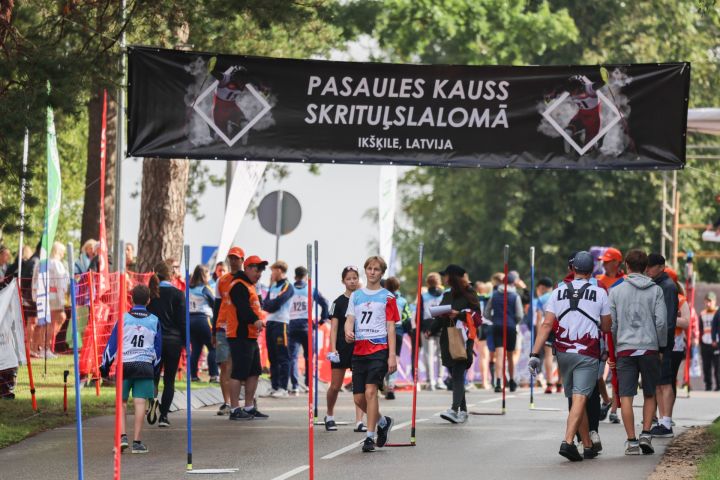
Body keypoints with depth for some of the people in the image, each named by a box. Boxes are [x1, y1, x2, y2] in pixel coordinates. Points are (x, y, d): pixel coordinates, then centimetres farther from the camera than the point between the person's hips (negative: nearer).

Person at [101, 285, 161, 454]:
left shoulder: (124, 318, 2)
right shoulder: (154, 321, 7)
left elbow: (112, 344, 2)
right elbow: (158, 348, 14)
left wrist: (105, 366, 9)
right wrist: (154, 369, 25)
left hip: (124, 364, -1)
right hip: (145, 365, 1)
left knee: (122, 402, 8)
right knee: (140, 403, -3)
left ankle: (122, 436, -5)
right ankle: (137, 442, -5)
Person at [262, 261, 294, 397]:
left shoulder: (287, 286, -5)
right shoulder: (273, 286, 19)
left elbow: (276, 303, -15)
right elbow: (265, 305, 12)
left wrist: (268, 304, 1)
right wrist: (271, 304, -7)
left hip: (281, 323, -8)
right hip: (270, 323, 8)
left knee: (282, 358, -6)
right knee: (272, 357, 8)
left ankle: (283, 388, -7)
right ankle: (274, 386, 12)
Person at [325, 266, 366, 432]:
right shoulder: (339, 302, -1)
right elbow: (334, 327, -3)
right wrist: (333, 349, -13)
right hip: (342, 348, -2)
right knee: (335, 386, 3)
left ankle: (359, 421, -6)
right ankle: (330, 416, 26)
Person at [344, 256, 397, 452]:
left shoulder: (387, 298, 3)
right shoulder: (356, 296, 15)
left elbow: (391, 327, 1)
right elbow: (350, 319, 8)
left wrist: (392, 355, -6)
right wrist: (348, 331, -16)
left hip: (379, 349, -5)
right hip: (359, 350, 5)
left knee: (370, 391, -18)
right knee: (358, 398, 4)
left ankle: (370, 436, -13)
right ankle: (383, 422, 30)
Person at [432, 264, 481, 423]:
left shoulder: (468, 295, 1)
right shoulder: (447, 296, 20)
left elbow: (476, 315, -3)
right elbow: (439, 317, 22)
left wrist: (459, 314, -14)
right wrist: (432, 329, 7)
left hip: (463, 338, -7)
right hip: (447, 338, 7)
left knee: (458, 374, -17)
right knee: (455, 375, 6)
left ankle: (454, 409, -28)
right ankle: (463, 410, 12)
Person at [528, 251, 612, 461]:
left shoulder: (558, 292, 3)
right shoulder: (599, 294, -2)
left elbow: (547, 324, -3)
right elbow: (606, 326, 6)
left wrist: (535, 354, -5)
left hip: (563, 353, 3)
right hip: (587, 355, -3)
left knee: (576, 399, 15)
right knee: (579, 399, -9)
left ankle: (588, 445, 23)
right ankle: (568, 442, -26)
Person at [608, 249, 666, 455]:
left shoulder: (616, 291, 3)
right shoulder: (655, 290, 3)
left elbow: (611, 324, 3)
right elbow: (661, 322, -3)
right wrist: (661, 347, 9)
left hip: (625, 349, -1)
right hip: (649, 348, 1)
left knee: (626, 396, 0)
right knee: (650, 395, 13)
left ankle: (632, 441, -5)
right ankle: (646, 434, 1)